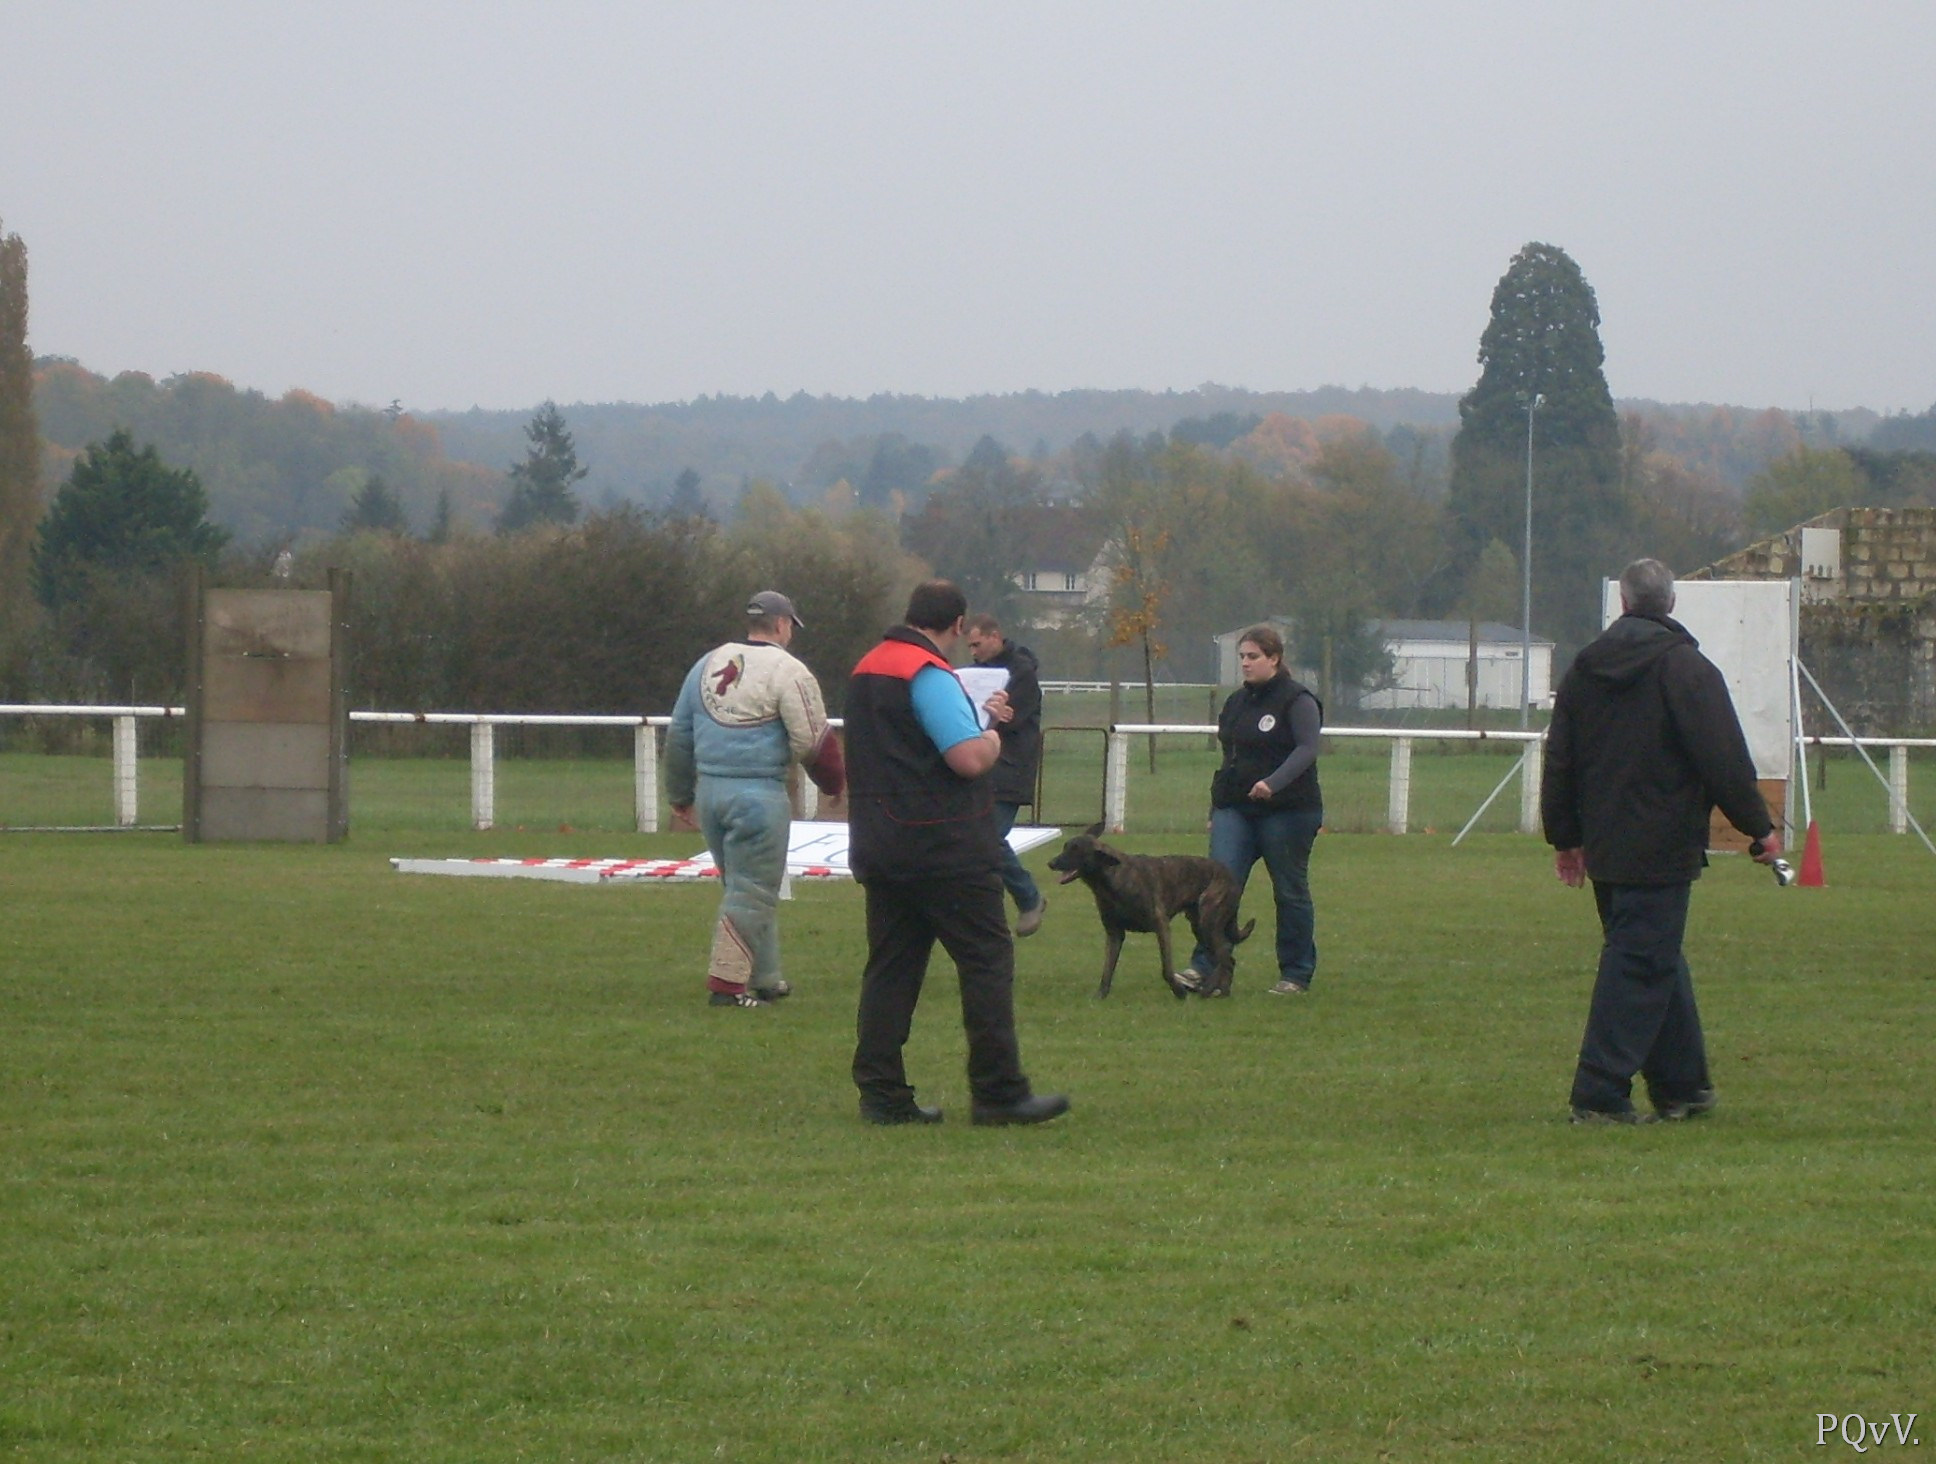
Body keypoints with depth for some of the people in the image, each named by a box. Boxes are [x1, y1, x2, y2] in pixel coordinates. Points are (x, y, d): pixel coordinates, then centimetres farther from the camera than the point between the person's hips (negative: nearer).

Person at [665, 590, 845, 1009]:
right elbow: (812, 742, -11)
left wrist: (679, 796, 24)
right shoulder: (786, 671, -6)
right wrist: (834, 785, 7)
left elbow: (679, 735, 17)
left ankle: (765, 979, 24)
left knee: (747, 886, 18)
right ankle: (726, 983, -4)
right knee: (752, 891, -1)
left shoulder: (708, 664, 14)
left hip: (709, 789, 7)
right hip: (759, 793, -7)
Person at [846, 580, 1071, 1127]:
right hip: (944, 849, -9)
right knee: (987, 959, -2)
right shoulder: (930, 676, -15)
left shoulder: (868, 669, 13)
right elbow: (969, 758, -24)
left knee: (890, 966, 9)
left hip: (880, 846, 9)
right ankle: (999, 1092, -3)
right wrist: (992, 739, -2)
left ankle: (882, 1093, 5)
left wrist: (975, 714, 31)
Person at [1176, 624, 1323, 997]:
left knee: (1290, 892, 4)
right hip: (1235, 809, 6)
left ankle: (1296, 976, 13)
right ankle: (1204, 969, -14)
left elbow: (1307, 750, -19)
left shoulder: (1297, 700, -7)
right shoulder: (1237, 701, 16)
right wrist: (1216, 807, 20)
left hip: (1287, 810, -6)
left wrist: (1274, 783, -34)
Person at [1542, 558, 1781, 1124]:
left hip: (1604, 844, 7)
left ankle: (1683, 1086, 23)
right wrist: (1759, 827, -3)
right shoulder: (1685, 667, -9)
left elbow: (1559, 761, 15)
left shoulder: (1585, 668, 10)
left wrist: (1564, 837, 23)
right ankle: (1600, 1095, -11)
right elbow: (1724, 760, -12)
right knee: (1642, 965, -5)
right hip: (1661, 849, -7)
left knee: (1656, 961, 17)